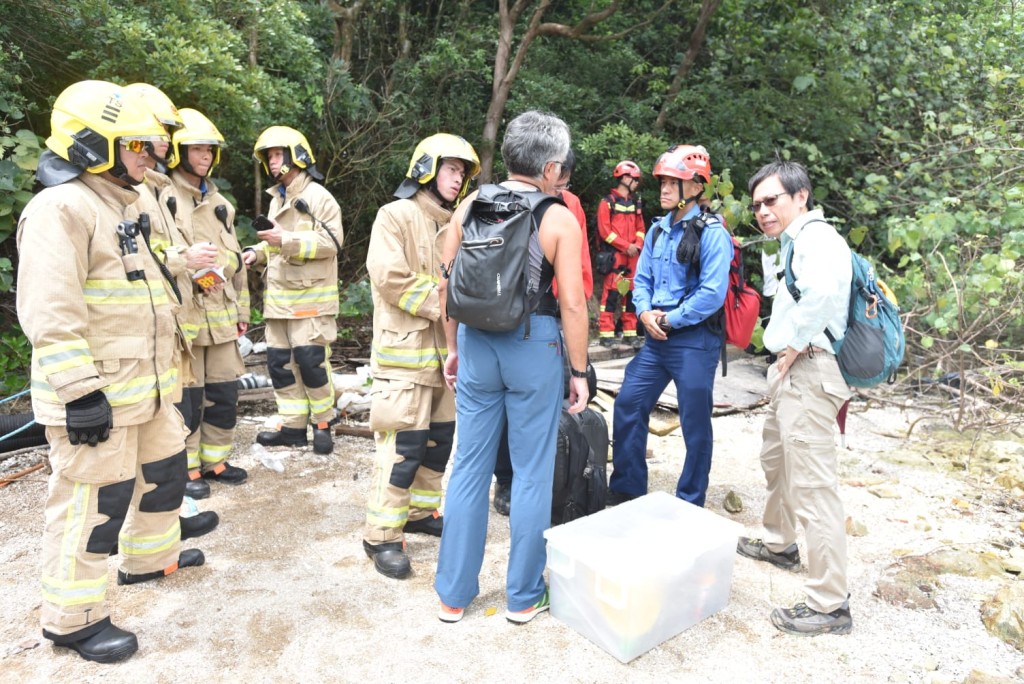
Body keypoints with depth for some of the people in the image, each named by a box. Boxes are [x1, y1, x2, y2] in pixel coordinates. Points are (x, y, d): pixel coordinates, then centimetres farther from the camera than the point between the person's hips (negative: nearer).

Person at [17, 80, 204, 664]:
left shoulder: (122, 204, 17)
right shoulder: (60, 208, -16)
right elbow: (51, 313, -23)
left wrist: (159, 372, 26)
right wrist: (80, 391, -24)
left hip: (146, 388, 10)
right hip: (96, 396, -10)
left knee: (165, 471, 22)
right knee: (94, 504, 0)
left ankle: (151, 558, 43)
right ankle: (73, 618, 18)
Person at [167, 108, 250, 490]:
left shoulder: (218, 202, 17)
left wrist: (242, 308, 19)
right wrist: (192, 273, -23)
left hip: (221, 313, 7)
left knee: (225, 394, 11)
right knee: (187, 398, 2)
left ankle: (214, 460, 26)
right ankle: (186, 468, 17)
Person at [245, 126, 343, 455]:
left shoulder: (318, 196, -7)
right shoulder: (276, 198, 19)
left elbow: (330, 241, -17)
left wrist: (287, 239, -24)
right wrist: (257, 252, 7)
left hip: (311, 295, -8)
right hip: (279, 296, 8)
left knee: (311, 361, -7)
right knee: (280, 362, 8)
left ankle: (322, 425, 10)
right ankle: (293, 426, 17)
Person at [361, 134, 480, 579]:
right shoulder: (396, 215, -6)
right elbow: (388, 274, -18)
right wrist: (440, 303, -14)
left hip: (446, 350, 8)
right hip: (406, 350, -8)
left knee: (440, 438, 14)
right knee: (404, 445, -8)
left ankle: (421, 511, 31)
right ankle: (382, 536, 5)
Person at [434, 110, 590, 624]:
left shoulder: (469, 207, 3)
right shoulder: (559, 219, -8)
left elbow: (447, 285, 6)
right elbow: (572, 303, -11)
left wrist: (454, 346, 16)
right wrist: (579, 371, -2)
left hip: (476, 342, 4)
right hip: (534, 345, -3)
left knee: (469, 467, 12)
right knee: (532, 472, 10)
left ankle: (453, 593, 24)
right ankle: (524, 596, 24)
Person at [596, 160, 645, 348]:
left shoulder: (636, 202, 17)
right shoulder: (608, 201, -3)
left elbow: (640, 228, 17)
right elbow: (604, 229, -10)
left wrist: (637, 246, -2)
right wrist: (626, 246, -13)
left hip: (633, 255, 6)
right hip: (614, 254, -6)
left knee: (632, 293, 7)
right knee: (611, 292, -10)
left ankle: (630, 332, 14)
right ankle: (606, 333, -7)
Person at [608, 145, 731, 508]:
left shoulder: (711, 233, -12)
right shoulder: (658, 229, 10)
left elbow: (712, 294, -19)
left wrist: (669, 320, -15)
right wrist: (645, 312, -6)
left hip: (695, 341, -7)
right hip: (656, 339, 7)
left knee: (695, 423, 5)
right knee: (627, 405, 9)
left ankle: (690, 504, 22)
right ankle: (626, 489, 26)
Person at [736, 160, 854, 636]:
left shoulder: (815, 237, -13)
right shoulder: (793, 242, 20)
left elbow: (820, 289, -34)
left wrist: (793, 347, -22)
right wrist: (785, 352, 5)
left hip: (809, 372, -11)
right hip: (790, 370, 11)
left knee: (812, 485, -7)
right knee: (776, 459, 25)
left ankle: (829, 605, 2)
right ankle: (780, 544, 45)